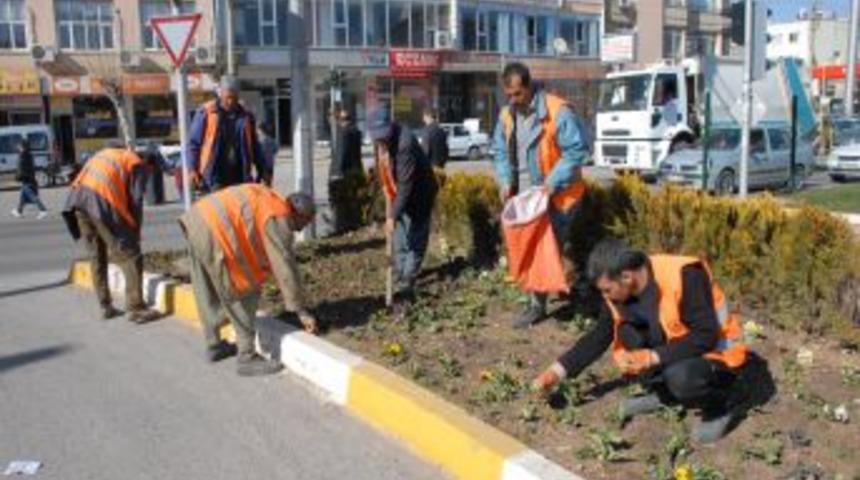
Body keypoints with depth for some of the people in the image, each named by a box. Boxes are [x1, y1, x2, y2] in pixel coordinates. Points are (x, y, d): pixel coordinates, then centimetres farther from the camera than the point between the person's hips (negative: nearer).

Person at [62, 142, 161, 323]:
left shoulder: (103, 153, 33)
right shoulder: (137, 164, 14)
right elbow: (136, 200, 4)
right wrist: (135, 232, 12)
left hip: (77, 198, 7)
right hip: (102, 201, -7)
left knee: (96, 257, 18)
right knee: (130, 257, 0)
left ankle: (105, 306, 21)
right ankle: (136, 309, -1)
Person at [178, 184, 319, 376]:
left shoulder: (268, 199, 19)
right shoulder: (278, 219, -6)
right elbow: (285, 267, -6)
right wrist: (301, 311, 0)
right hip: (213, 232, -10)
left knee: (208, 293, 22)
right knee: (243, 295, 2)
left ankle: (214, 346, 37)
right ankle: (247, 358, 8)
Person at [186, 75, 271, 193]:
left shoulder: (246, 116, 11)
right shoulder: (206, 112, 1)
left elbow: (254, 146, 18)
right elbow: (193, 143, 1)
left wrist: (263, 171, 14)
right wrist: (192, 169, -9)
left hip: (238, 176, 4)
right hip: (214, 176, -3)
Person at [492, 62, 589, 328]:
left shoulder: (557, 110, -19)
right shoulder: (507, 115, 3)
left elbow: (576, 149, -19)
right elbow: (501, 152, 13)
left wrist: (553, 182, -23)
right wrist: (506, 182, -2)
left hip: (558, 194, -6)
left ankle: (538, 304, 9)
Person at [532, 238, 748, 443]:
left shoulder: (684, 277, -30)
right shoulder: (620, 289, -10)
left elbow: (706, 336, -30)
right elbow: (599, 337, 1)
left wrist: (653, 357, -34)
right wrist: (558, 370, -5)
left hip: (717, 354, -6)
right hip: (674, 350, 7)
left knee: (680, 377, -36)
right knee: (626, 331, -15)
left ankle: (718, 409, -3)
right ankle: (661, 393, 6)